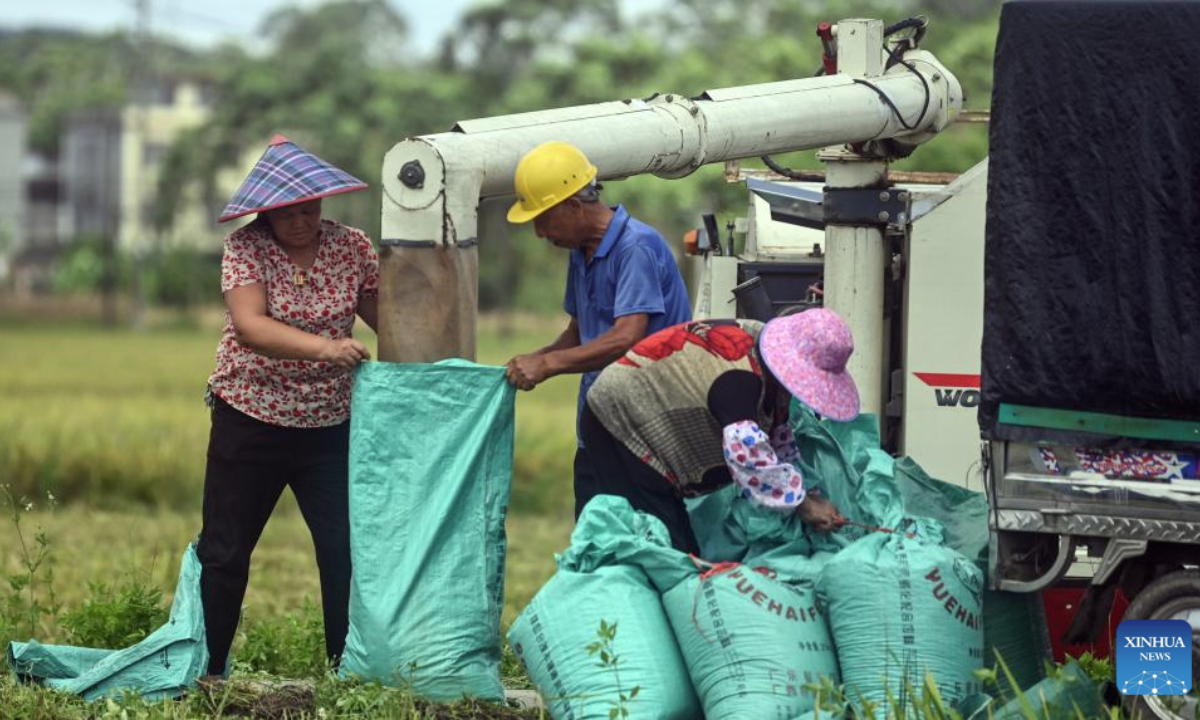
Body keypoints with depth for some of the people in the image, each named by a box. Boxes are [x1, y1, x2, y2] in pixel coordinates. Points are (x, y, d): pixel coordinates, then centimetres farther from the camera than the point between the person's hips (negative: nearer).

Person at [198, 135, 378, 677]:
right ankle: (203, 672, 17)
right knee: (224, 554, 6)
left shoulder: (351, 247, -2)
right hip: (249, 422, -1)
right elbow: (249, 325, -24)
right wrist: (324, 348, -37)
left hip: (327, 427, 2)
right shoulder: (245, 248, -10)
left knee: (347, 550, -5)